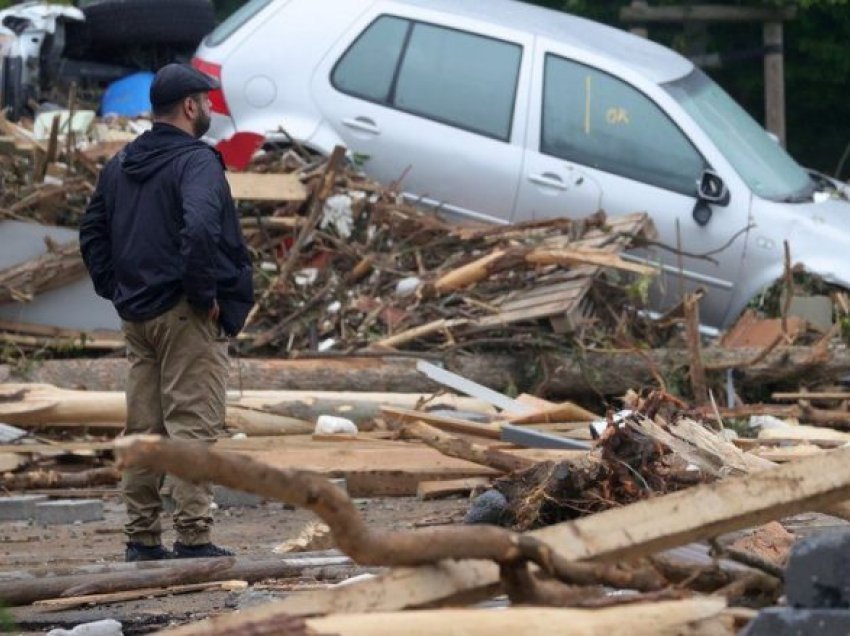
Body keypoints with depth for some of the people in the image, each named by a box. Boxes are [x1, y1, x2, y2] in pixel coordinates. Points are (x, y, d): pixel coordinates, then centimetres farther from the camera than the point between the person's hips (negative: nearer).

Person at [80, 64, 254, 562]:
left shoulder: (121, 165, 14)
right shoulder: (196, 162, -13)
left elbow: (92, 233, 19)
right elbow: (199, 229, -29)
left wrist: (115, 291, 16)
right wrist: (205, 295, -18)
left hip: (137, 315, 8)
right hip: (186, 316, -8)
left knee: (143, 430, 11)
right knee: (193, 426, -6)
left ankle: (142, 538, 15)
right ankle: (194, 537, -8)